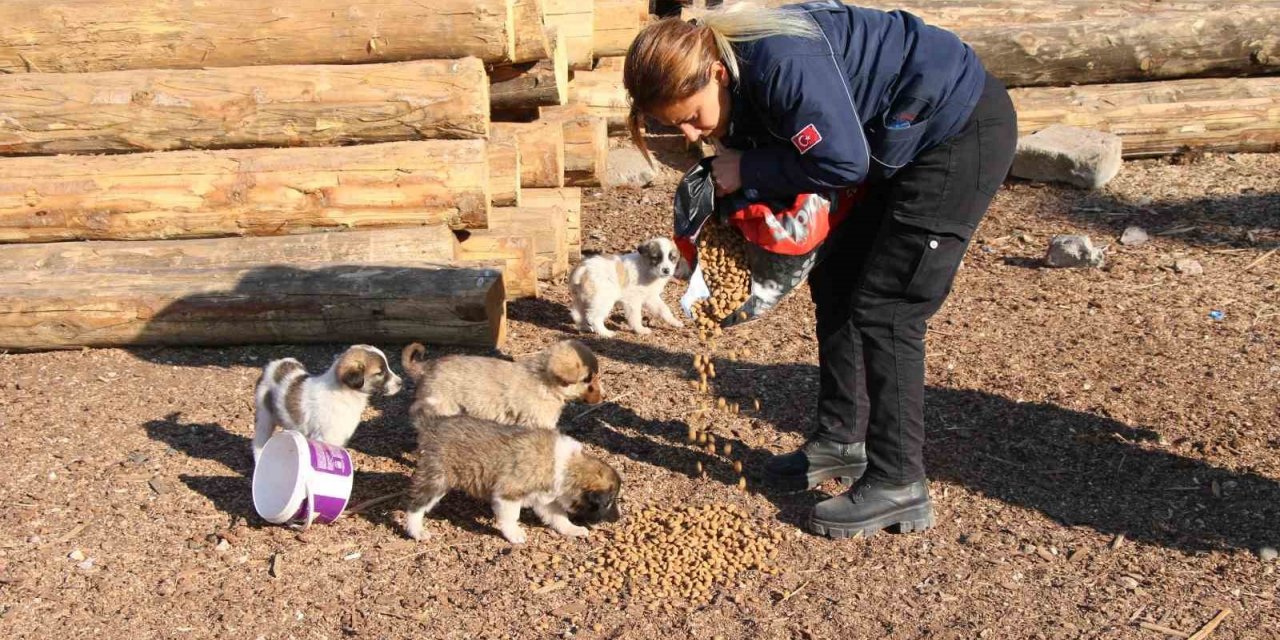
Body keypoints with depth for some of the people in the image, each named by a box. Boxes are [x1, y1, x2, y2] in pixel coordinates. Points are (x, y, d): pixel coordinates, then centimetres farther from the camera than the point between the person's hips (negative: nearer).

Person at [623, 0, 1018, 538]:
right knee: (835, 282, 12)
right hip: (898, 143, 10)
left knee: (884, 309, -11)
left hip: (962, 130, -10)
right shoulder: (740, 89, -2)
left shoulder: (782, 64, -31)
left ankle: (898, 486, -2)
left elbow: (841, 162, -29)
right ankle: (841, 439, 25)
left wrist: (746, 171, -20)